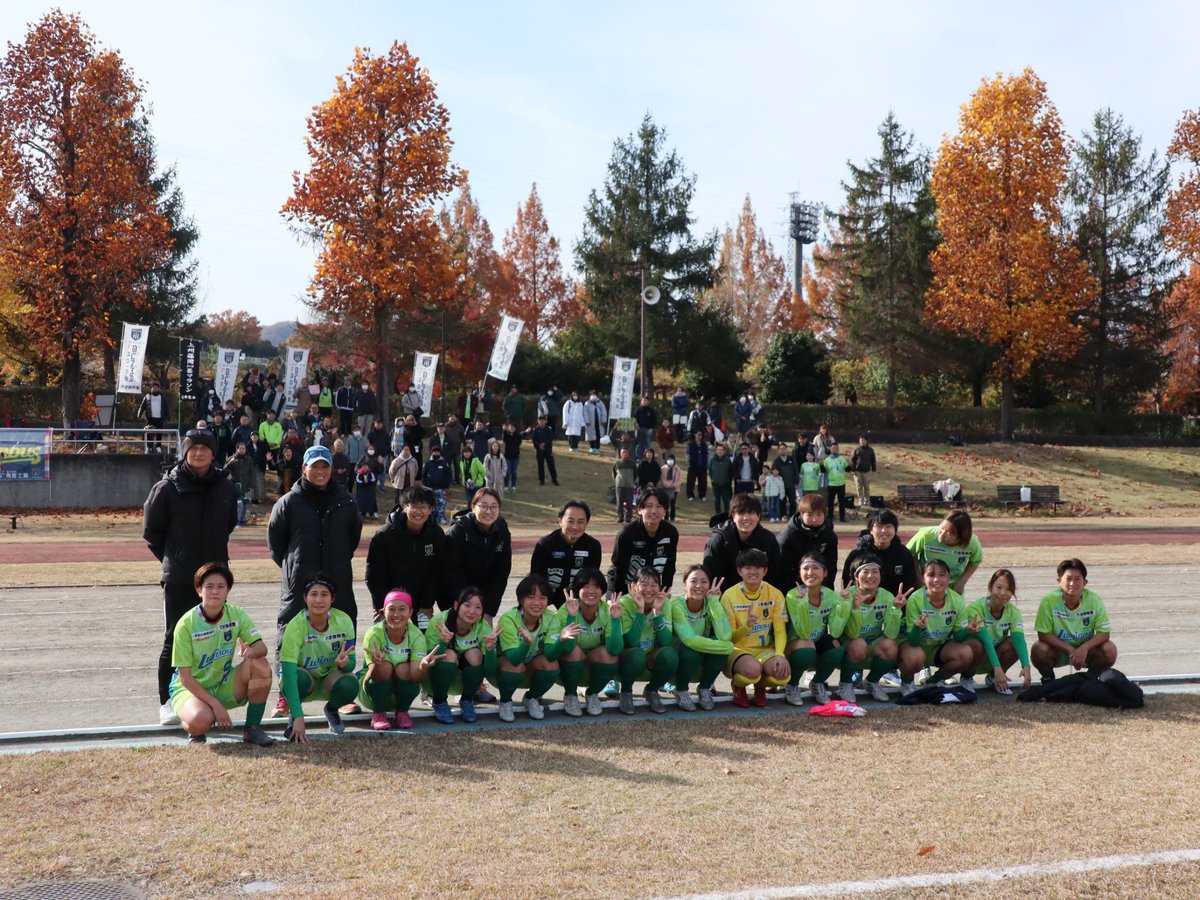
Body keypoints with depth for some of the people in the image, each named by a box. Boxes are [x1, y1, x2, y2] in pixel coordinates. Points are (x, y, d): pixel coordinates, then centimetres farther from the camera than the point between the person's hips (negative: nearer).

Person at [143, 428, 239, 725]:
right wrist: (172, 558, 4)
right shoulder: (168, 488, -7)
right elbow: (151, 529, 2)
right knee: (175, 640, 0)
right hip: (178, 579, -4)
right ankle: (167, 701, 8)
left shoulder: (226, 487, 4)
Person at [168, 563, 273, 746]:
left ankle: (252, 728, -10)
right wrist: (215, 704, -24)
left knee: (260, 665, -24)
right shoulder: (186, 624, -18)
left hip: (225, 686, 4)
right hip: (191, 688, -4)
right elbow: (185, 677, -17)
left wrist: (251, 651, -37)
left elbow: (261, 647, -11)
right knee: (201, 721, -37)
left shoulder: (236, 615, -7)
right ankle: (193, 728, 3)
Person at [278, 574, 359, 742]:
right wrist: (298, 717, -43)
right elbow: (288, 673, -34)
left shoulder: (343, 621, -19)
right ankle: (292, 714, -3)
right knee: (300, 679, -37)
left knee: (350, 684, -31)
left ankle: (331, 710, 5)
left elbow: (351, 662, -9)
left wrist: (344, 663, -36)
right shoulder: (296, 626, -28)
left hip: (330, 677, 2)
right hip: (303, 677, -2)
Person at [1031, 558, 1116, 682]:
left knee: (1109, 650, -26)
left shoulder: (1094, 600, -17)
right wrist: (1070, 650, -29)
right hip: (1058, 648, -1)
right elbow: (1043, 634, -20)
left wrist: (1084, 648, -33)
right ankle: (1048, 679, 2)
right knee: (1039, 650, -32)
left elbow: (1104, 633, -16)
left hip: (1085, 649, 1)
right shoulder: (1049, 601, -21)